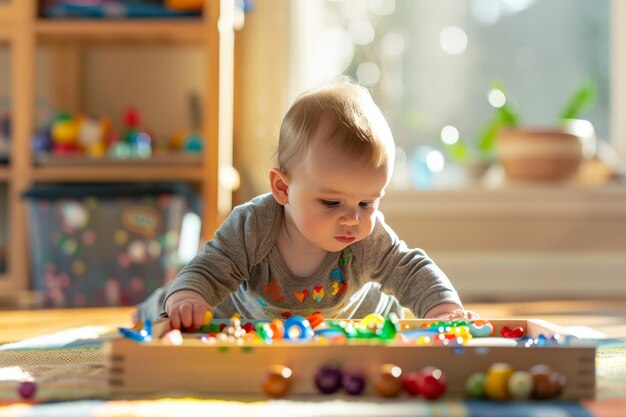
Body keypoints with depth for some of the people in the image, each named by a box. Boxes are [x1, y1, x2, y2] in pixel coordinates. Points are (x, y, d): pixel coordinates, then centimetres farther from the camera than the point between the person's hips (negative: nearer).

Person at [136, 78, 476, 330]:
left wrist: (443, 307, -47)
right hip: (247, 320, 0)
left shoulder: (370, 239, -31)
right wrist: (185, 296, -54)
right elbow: (209, 271, -31)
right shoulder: (253, 226, -35)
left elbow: (413, 271, -26)